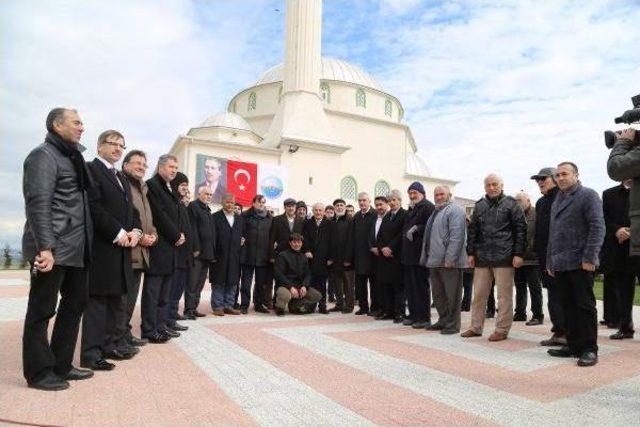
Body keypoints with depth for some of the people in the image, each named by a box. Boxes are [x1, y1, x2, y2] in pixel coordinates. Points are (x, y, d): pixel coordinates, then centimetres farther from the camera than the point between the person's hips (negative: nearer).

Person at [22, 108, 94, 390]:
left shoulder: (72, 157, 18)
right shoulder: (43, 155, -8)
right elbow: (38, 204, -18)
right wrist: (45, 246, -26)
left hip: (75, 249, 9)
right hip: (52, 249, -9)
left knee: (76, 302, 14)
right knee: (42, 311, 2)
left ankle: (60, 365, 25)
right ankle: (38, 373, 15)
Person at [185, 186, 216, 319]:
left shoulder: (208, 210, 21)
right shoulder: (193, 206, -4)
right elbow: (192, 229, -13)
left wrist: (212, 252, 14)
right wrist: (196, 248, -19)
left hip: (207, 253, 8)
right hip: (197, 252, -8)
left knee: (200, 283, 11)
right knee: (192, 283, -5)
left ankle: (194, 308, 17)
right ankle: (189, 309, 0)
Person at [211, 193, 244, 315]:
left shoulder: (239, 218, 15)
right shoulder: (216, 217, -1)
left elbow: (242, 234, 21)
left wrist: (242, 241, 0)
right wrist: (213, 253, -13)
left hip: (234, 256, 5)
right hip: (220, 256, -5)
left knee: (233, 282, 8)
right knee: (218, 282, 2)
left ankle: (228, 306, 17)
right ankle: (217, 307, 10)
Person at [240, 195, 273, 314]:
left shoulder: (270, 218, 10)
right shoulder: (246, 216, 1)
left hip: (263, 255, 3)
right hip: (248, 254, -3)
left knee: (261, 282, 9)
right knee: (246, 281, 3)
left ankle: (259, 304, 20)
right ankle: (244, 305, 10)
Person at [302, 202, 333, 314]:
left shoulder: (329, 224, 5)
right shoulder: (307, 223, 10)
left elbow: (331, 241, 1)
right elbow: (304, 239, 5)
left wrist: (330, 257, -4)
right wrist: (306, 251, -9)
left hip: (323, 259, -1)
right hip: (311, 258, 1)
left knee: (322, 283, 5)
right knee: (311, 283, 0)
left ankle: (322, 306, 12)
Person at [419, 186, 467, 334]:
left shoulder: (454, 210, -7)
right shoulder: (435, 213, 21)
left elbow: (456, 236, -18)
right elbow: (428, 237, 23)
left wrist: (449, 258, -23)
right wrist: (426, 258, 17)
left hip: (449, 261, -9)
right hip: (434, 261, 9)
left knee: (452, 294, 0)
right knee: (438, 293, 15)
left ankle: (452, 325, 10)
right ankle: (443, 321, 27)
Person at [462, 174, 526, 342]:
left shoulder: (511, 204, 1)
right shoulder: (479, 206, 14)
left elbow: (520, 229, -3)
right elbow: (472, 231, 15)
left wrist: (518, 254, -9)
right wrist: (471, 253, 9)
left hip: (503, 257, -4)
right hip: (482, 257, 4)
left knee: (504, 295, 2)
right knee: (479, 294, 8)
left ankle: (502, 329, 12)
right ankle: (476, 327, 18)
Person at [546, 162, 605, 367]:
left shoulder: (588, 195, -2)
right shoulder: (557, 201, 20)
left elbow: (597, 227, -11)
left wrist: (589, 257, -18)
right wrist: (550, 261, 17)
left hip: (580, 264, -7)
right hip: (560, 264, 7)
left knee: (585, 306, -1)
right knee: (568, 307, 11)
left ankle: (589, 349, 7)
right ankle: (574, 345, 19)